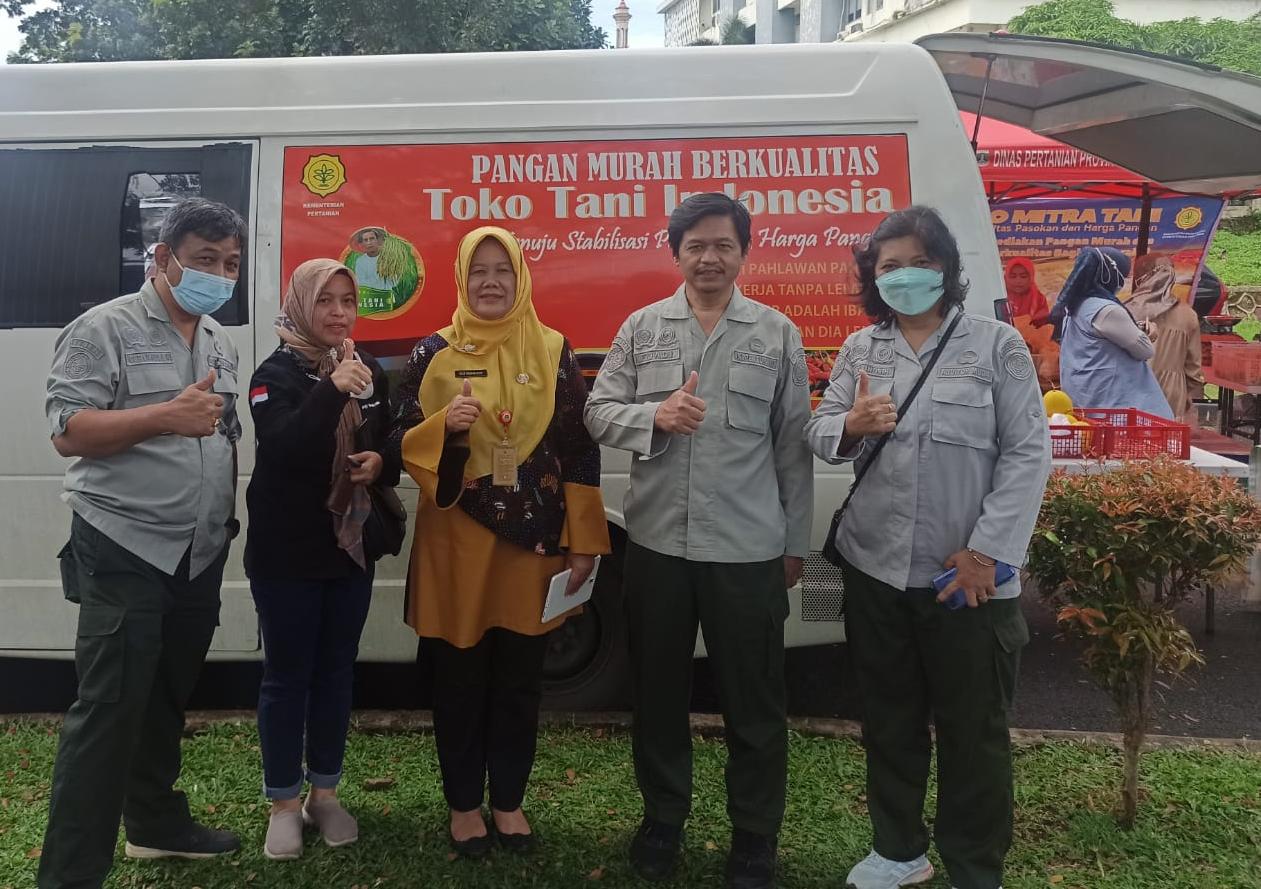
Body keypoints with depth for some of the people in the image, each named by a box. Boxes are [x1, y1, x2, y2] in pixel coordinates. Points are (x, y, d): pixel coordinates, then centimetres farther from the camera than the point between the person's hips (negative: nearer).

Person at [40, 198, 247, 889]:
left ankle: (156, 822, 34)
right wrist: (165, 417, -27)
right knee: (109, 709, -5)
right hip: (124, 552, -7)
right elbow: (68, 431, -16)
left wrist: (225, 520, 13)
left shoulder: (221, 342, 14)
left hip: (201, 555, 7)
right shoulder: (106, 328, -8)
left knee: (167, 699, 18)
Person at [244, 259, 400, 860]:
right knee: (287, 675, 4)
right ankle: (284, 804, 18)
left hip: (352, 546, 5)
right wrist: (331, 389, -34)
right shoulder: (277, 373, -8)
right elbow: (281, 447, -25)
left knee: (337, 673, 12)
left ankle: (324, 794, 26)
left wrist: (382, 462, -7)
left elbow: (393, 445, 16)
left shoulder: (370, 372, 7)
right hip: (286, 551, -4)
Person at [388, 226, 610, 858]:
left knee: (520, 681, 11)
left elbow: (581, 449, 2)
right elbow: (401, 443, 1)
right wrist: (445, 424, -20)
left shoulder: (553, 350, 2)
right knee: (459, 680, 9)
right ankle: (464, 803, 27)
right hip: (457, 542, 0)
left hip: (534, 543, 1)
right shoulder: (433, 352, 1)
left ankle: (508, 800, 29)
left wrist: (583, 542, -2)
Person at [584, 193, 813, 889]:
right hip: (656, 543, 2)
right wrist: (655, 417, -16)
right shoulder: (642, 327, 6)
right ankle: (663, 817, 34)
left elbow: (793, 445, 3)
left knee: (754, 699, 7)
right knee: (657, 689, 15)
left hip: (749, 549, -2)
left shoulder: (778, 334, 3)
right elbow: (599, 412, 5)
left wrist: (795, 543, 3)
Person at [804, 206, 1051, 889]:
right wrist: (851, 426, -18)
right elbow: (820, 435, 5)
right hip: (874, 569, 4)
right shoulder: (860, 349, 8)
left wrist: (986, 552, -14)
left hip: (969, 577, -4)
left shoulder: (996, 345, -4)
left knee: (974, 731, 9)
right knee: (889, 721, 18)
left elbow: (1028, 454, -8)